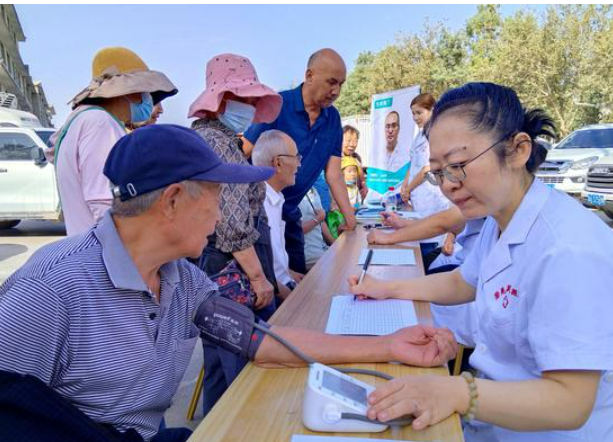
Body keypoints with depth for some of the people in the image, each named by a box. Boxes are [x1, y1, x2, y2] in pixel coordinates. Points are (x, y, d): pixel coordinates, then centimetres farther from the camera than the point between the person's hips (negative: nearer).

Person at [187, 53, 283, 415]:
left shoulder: (201, 136, 15)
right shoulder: (221, 143, -17)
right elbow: (233, 224, -22)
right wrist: (258, 277, -17)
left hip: (212, 266, 11)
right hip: (233, 269, -11)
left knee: (220, 364, 22)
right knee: (244, 367, -1)